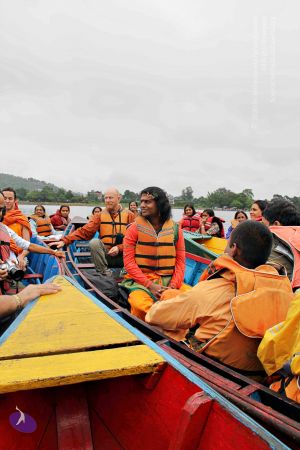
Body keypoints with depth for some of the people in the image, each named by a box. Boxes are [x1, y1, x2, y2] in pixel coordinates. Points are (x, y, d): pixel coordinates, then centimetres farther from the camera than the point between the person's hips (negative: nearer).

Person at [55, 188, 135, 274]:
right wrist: (65, 240, -17)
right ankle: (104, 273, -16)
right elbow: (84, 231, -4)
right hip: (106, 255, 2)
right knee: (94, 242, -26)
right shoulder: (101, 215, 6)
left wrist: (119, 248, -19)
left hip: (123, 256, -2)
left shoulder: (129, 215, 1)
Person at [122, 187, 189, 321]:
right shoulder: (134, 228, 0)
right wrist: (150, 285, -14)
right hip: (140, 281, -2)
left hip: (169, 281, 3)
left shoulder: (175, 229, 6)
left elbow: (180, 261, 4)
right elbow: (128, 262, -5)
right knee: (141, 305, -33)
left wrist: (173, 286, -12)